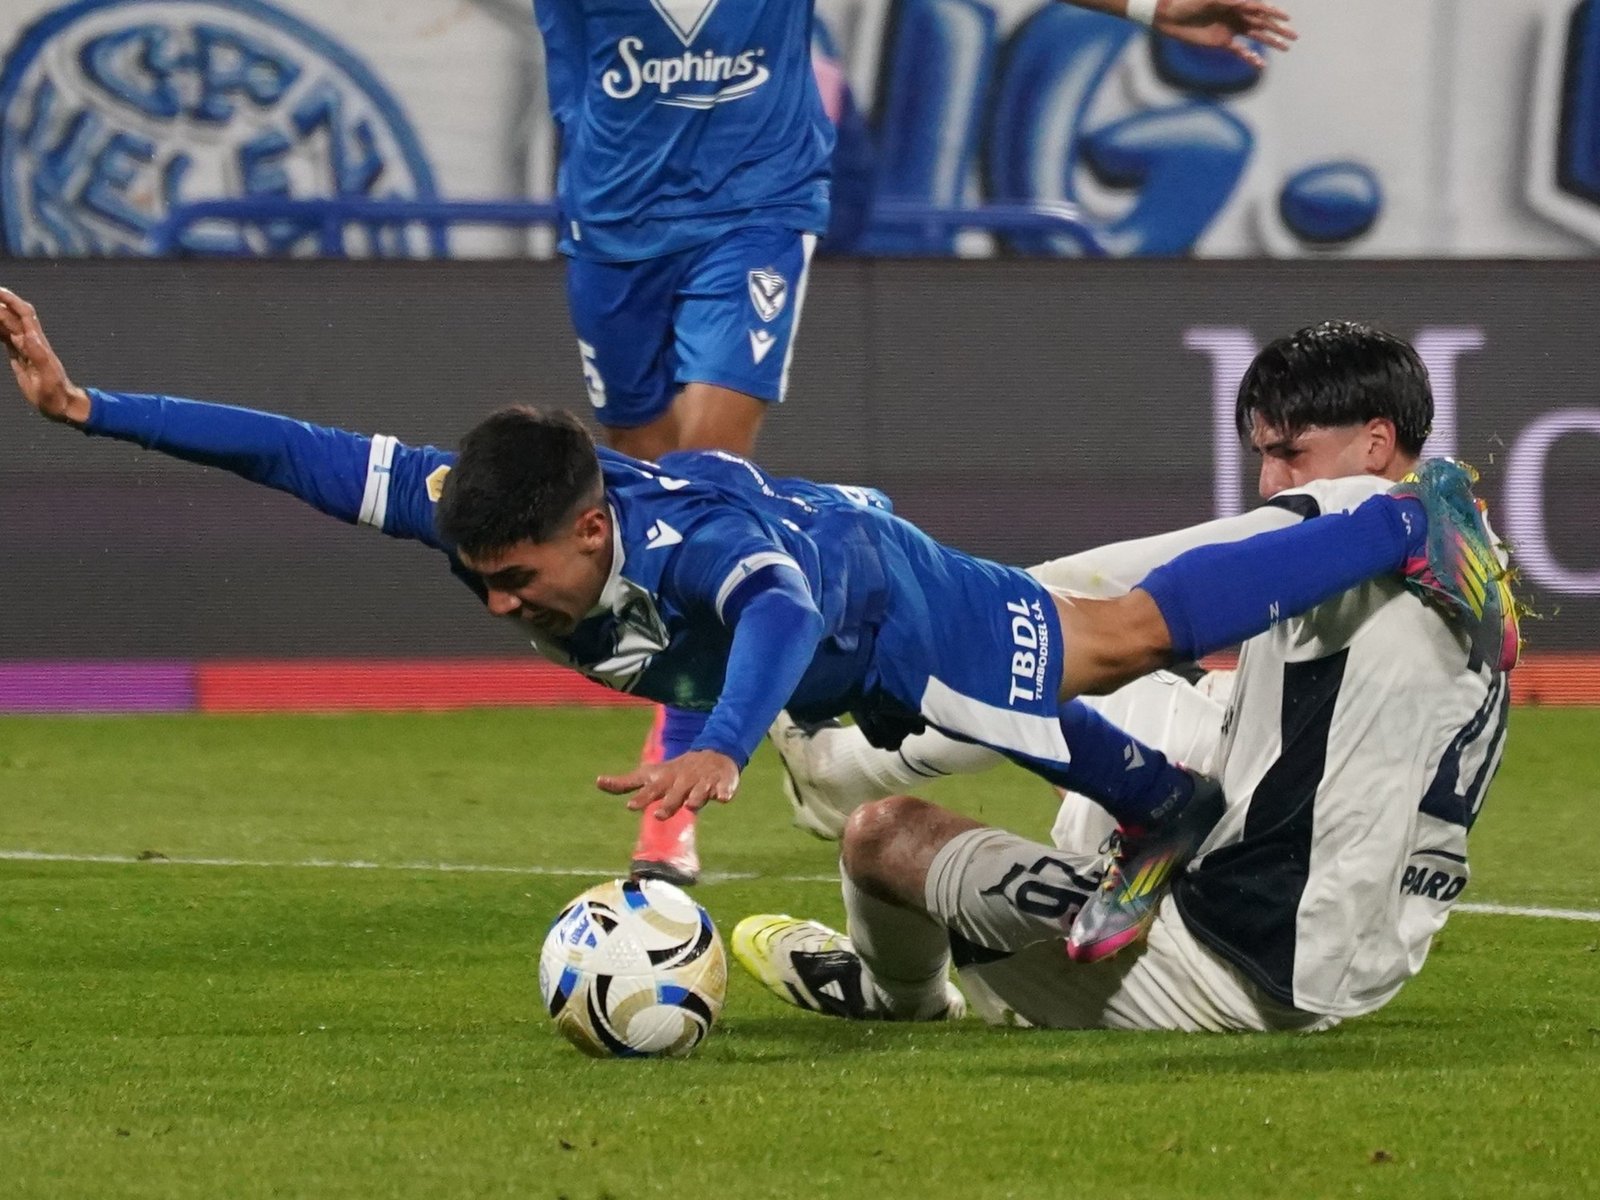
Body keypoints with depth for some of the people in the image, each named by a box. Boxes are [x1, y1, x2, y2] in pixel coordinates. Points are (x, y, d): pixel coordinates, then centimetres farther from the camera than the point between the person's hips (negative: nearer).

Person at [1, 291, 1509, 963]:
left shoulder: (697, 549, -51)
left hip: (895, 613, -5)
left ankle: (1416, 526, 36)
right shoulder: (471, 509, -34)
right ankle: (1158, 817, 58)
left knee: (1120, 639, 18)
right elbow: (301, 456, -31)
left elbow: (779, 616, -72)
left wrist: (720, 747, -92)